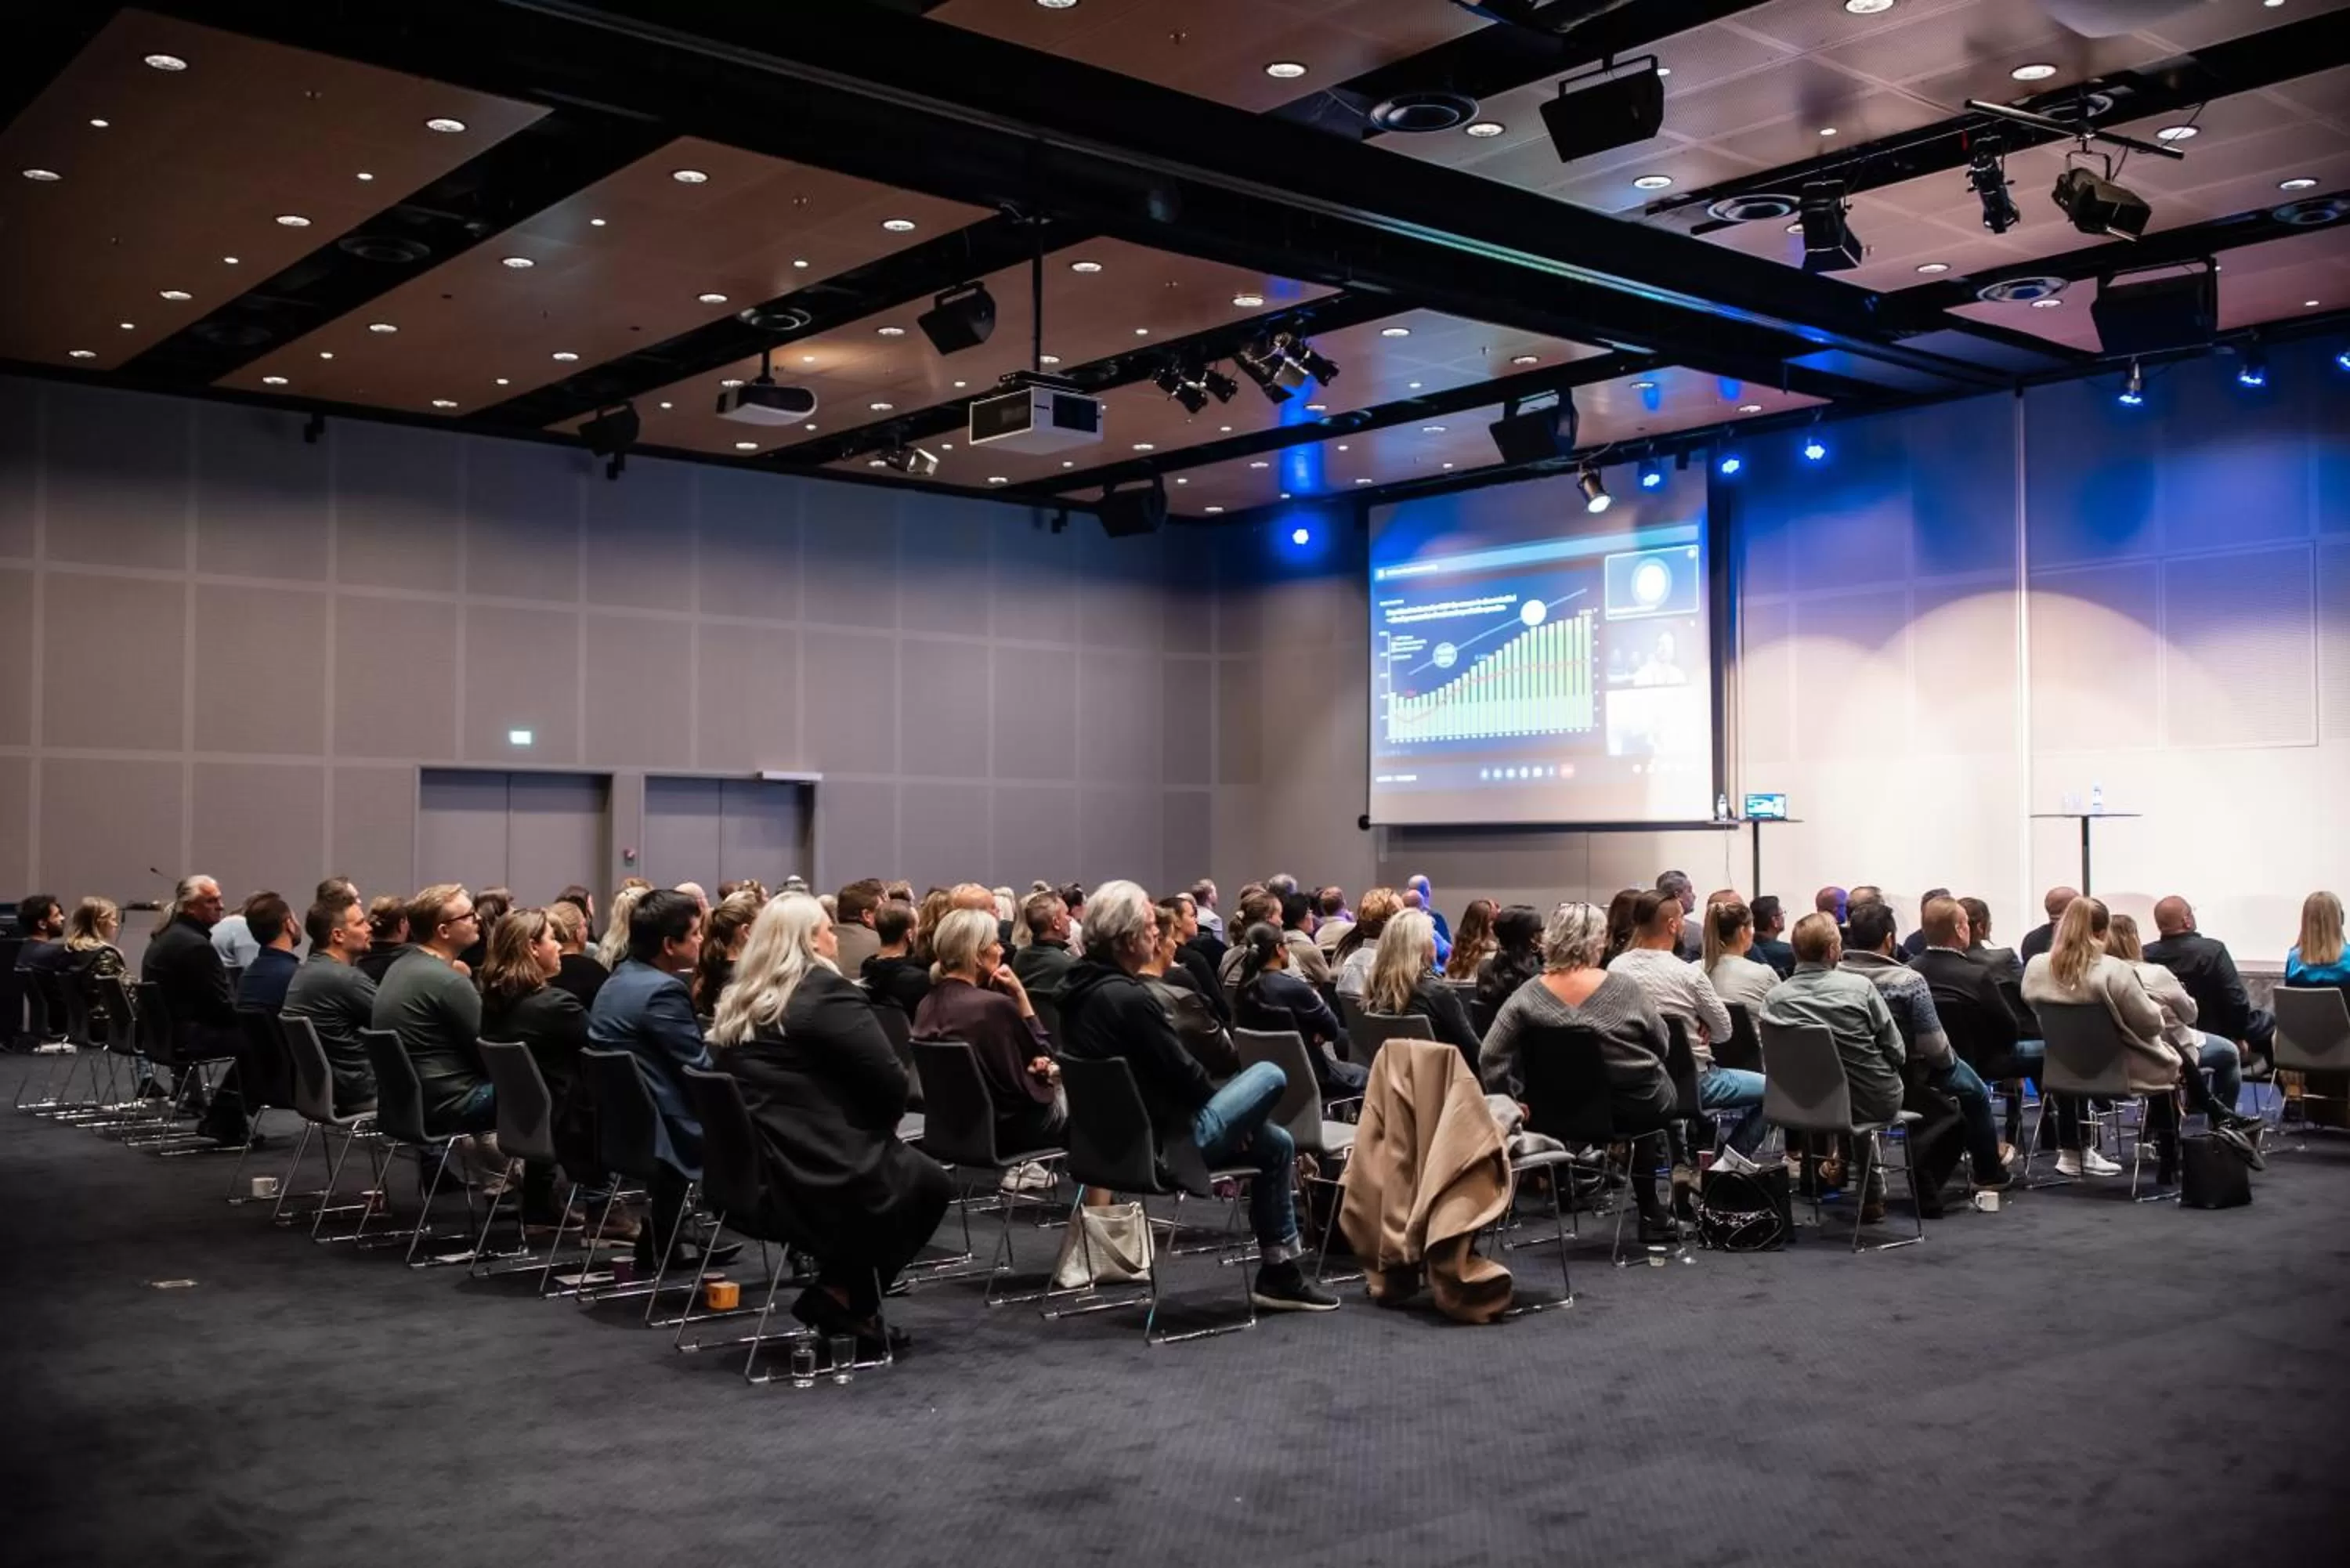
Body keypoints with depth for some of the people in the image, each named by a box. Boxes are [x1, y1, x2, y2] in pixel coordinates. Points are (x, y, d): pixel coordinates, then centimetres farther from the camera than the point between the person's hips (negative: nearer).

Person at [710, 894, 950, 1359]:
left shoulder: (735, 1005, 11)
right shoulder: (827, 992, -11)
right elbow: (890, 1081, -15)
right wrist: (880, 1126, 6)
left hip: (752, 1176, 8)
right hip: (825, 1176, -8)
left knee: (903, 1167, 26)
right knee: (930, 1181, 18)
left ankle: (838, 1295, 16)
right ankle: (840, 1296, 10)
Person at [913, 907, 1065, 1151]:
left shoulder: (927, 1005, -2)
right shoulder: (994, 1005, -25)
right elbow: (1043, 1054, -9)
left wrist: (1029, 1065, 3)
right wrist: (1020, 993, -10)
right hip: (1008, 1126, -8)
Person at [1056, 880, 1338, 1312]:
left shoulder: (1080, 988, 6)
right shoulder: (1126, 997, -24)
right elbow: (1181, 1071, -17)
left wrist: (1222, 1106, 8)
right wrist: (1225, 1102, 3)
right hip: (1161, 1141, -10)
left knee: (1276, 1142, 18)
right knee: (1270, 1075, 0)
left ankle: (1278, 1272, 24)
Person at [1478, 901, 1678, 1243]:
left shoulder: (1527, 996, -13)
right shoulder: (1624, 988, -16)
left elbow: (1492, 1060, -15)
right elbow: (1660, 1043, -2)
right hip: (1638, 1106, -3)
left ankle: (1650, 1210, 37)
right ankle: (1650, 1211, 33)